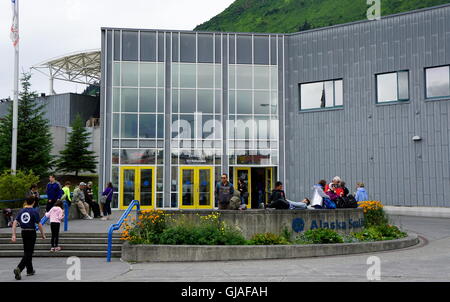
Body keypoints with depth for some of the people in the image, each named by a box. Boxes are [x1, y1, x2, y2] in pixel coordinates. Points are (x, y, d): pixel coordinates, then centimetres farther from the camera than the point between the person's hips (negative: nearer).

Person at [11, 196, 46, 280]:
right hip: (31, 232, -6)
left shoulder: (21, 211, 6)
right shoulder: (34, 211, -9)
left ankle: (30, 270, 27)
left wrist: (13, 235, 1)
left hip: (23, 232, 6)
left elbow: (15, 223, 0)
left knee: (27, 252, 18)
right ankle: (19, 269, -23)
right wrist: (43, 234, 3)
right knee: (28, 253, -5)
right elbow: (39, 225, -8)